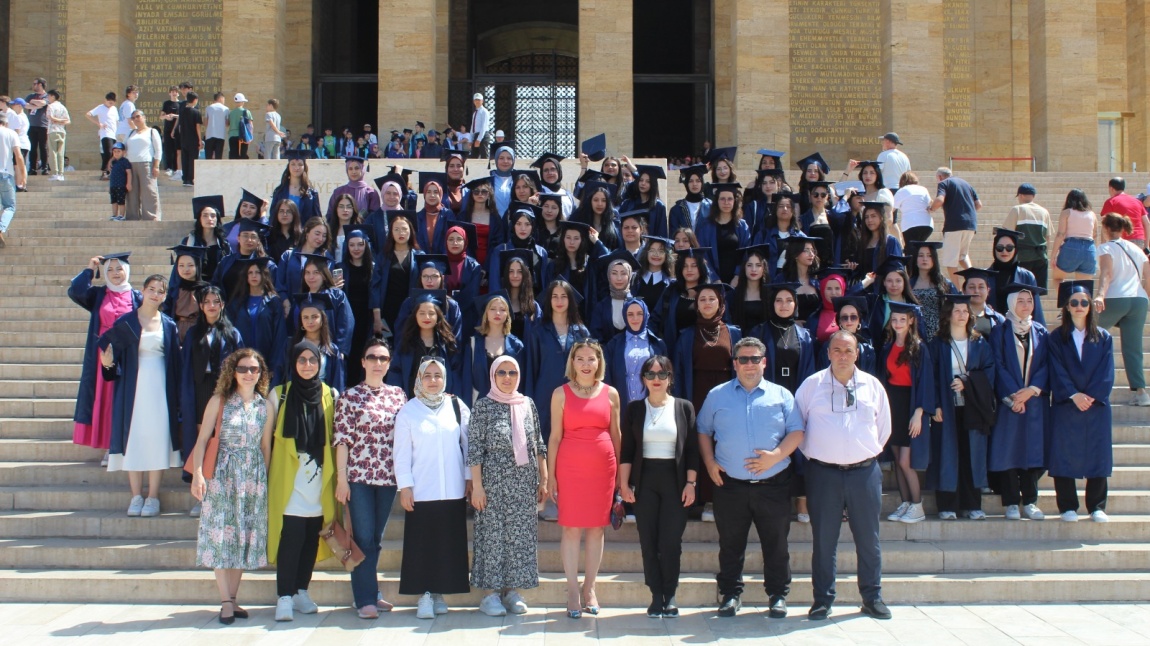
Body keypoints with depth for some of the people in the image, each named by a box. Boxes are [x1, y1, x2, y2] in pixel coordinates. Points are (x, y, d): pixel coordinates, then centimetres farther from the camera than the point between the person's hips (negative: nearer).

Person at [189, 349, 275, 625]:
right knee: (221, 536, -4)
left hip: (254, 477, 3)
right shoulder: (219, 401, -1)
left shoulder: (266, 406, 5)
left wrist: (264, 479, 9)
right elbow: (202, 439, -4)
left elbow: (265, 445, 10)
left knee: (245, 538, 5)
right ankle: (226, 602, 1)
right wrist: (198, 474, -13)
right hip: (222, 475, -3)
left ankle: (232, 599, 15)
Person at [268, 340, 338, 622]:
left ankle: (301, 591, 19)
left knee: (311, 540, 7)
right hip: (289, 484, -2)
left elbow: (336, 440, 10)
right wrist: (267, 473, 0)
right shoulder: (279, 395, 3)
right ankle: (285, 597, -3)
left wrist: (337, 479, 5)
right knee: (290, 540, -8)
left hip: (319, 485, 2)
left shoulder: (331, 396, 7)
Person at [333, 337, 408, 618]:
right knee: (364, 537, -2)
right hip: (359, 476, -4)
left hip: (388, 477, 4)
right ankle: (366, 599, 3)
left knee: (377, 537, 12)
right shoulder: (350, 397, -2)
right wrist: (341, 479, -10)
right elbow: (342, 439, -6)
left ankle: (371, 592, 22)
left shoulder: (398, 395, 8)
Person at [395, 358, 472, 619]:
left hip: (453, 490, 2)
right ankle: (424, 595, 8)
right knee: (422, 543, 0)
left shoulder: (457, 407, 5)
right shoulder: (408, 411, 1)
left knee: (449, 543, 5)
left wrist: (469, 478, 5)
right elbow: (402, 453, 0)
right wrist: (405, 486, -5)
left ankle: (439, 592, 16)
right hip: (421, 490, -2)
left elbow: (468, 445, 8)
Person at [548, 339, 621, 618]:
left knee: (596, 529, 7)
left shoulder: (611, 394, 7)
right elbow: (555, 436, 2)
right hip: (570, 468, -2)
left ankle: (589, 589, 18)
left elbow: (616, 435, 11)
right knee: (571, 529, 0)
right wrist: (551, 475, -1)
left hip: (603, 469, 2)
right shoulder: (561, 394, 2)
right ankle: (573, 592, 8)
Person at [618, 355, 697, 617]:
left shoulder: (684, 407, 3)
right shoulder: (634, 408, 5)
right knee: (648, 542, 2)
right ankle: (656, 596, 11)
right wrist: (624, 483, -3)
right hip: (645, 480, 1)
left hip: (674, 480, -1)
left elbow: (692, 449, 2)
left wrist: (691, 483, -4)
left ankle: (670, 595, 13)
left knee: (671, 542, -2)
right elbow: (626, 449, 3)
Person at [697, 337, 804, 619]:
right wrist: (709, 463, 0)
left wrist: (775, 456, -13)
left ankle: (778, 595, 18)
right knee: (731, 545, 7)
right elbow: (703, 431, 13)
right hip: (730, 485, 0)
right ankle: (730, 594, 19)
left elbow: (797, 432, 1)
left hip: (773, 485, 0)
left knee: (776, 544, 6)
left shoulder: (781, 395, 6)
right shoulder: (717, 395, 9)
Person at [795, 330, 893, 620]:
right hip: (823, 473, -1)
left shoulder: (872, 385, 7)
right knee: (823, 539, 3)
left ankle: (872, 598, 18)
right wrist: (813, 454, 7)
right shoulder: (812, 385, 2)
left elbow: (883, 427, 17)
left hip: (864, 472, 1)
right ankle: (822, 599, 11)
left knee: (869, 539, 7)